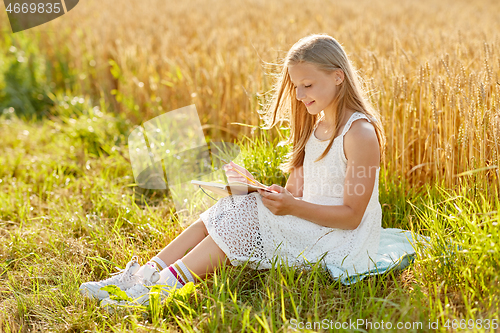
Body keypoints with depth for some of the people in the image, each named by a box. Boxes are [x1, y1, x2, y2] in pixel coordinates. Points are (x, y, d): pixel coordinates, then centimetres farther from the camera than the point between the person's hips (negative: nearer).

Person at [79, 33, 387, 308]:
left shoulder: (360, 134, -16)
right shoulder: (315, 126, 13)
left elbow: (351, 216, -18)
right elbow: (295, 193, 11)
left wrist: (293, 207, -27)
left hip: (339, 241, -8)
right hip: (307, 224, 8)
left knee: (242, 220, -23)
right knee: (223, 214, -9)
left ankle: (165, 286, -25)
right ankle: (144, 274, -15)